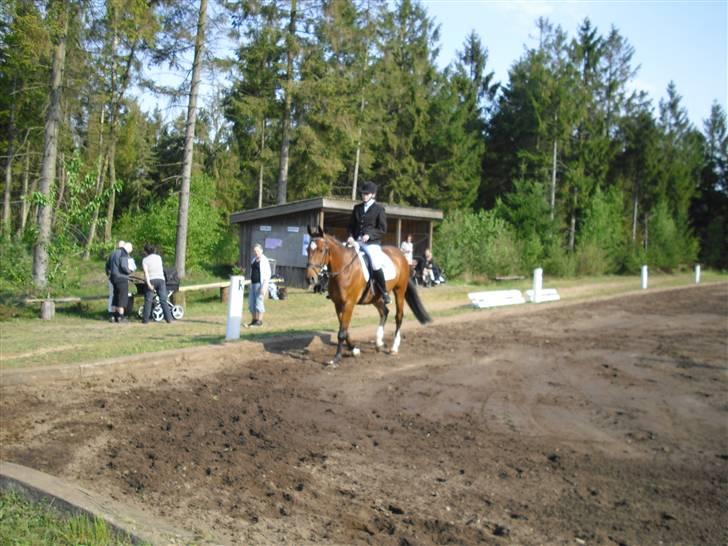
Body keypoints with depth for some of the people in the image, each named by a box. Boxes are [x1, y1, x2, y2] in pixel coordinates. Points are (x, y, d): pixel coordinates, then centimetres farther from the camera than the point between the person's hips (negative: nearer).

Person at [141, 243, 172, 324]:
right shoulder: (159, 257, 13)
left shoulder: (145, 260, 2)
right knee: (163, 300, 1)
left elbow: (146, 272, -11)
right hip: (161, 279, 3)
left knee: (148, 300, 4)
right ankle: (168, 318, -5)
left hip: (151, 280, -2)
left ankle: (145, 319, 5)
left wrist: (148, 283, -19)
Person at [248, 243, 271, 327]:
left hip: (260, 284, -8)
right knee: (251, 303, 8)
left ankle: (259, 321, 1)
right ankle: (254, 320, 19)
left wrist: (264, 286, -18)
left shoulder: (264, 260, -9)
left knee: (259, 301, -6)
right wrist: (250, 284, 18)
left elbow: (268, 274, -11)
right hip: (253, 283, 8)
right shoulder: (253, 260, 14)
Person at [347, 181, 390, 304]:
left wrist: (369, 235, -17)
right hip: (356, 241, 6)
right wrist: (351, 236, -3)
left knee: (376, 264, -29)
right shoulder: (357, 208, 15)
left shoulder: (379, 209, 1)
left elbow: (383, 229, -3)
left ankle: (384, 292, -12)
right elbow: (351, 225, 18)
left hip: (372, 242, -6)